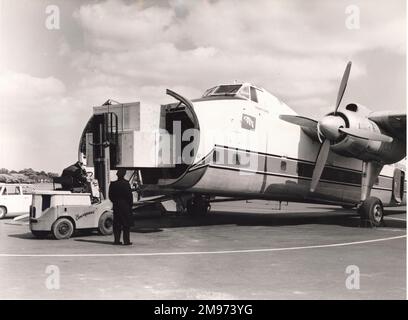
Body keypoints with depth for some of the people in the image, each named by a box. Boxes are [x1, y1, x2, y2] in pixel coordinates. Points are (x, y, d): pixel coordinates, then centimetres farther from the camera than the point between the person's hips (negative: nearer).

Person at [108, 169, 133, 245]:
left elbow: (110, 196, 6)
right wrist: (130, 204, 1)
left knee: (116, 224, 10)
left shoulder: (113, 184, 2)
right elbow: (129, 195, -10)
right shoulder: (126, 183, -12)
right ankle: (126, 241, 1)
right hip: (125, 205, -4)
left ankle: (117, 240, 11)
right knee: (126, 224, 1)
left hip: (116, 206, 4)